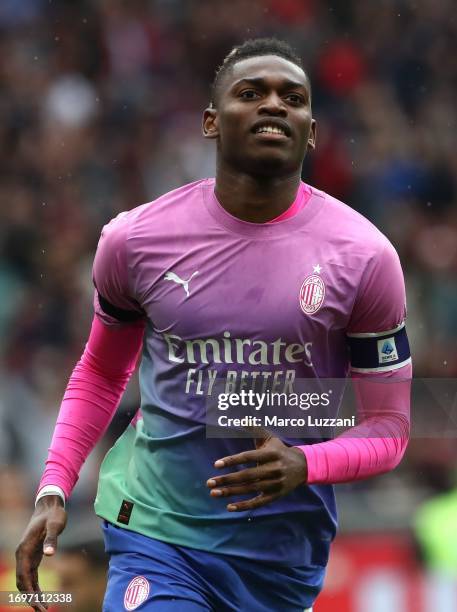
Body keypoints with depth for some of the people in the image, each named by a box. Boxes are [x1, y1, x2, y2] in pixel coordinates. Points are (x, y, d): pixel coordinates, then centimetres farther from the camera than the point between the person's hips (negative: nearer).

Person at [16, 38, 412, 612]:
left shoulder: (364, 257, -5)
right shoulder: (136, 239, -2)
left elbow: (388, 425, 0)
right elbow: (101, 372, 15)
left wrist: (304, 466, -20)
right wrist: (53, 491, 4)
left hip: (285, 553, 1)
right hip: (156, 527, -1)